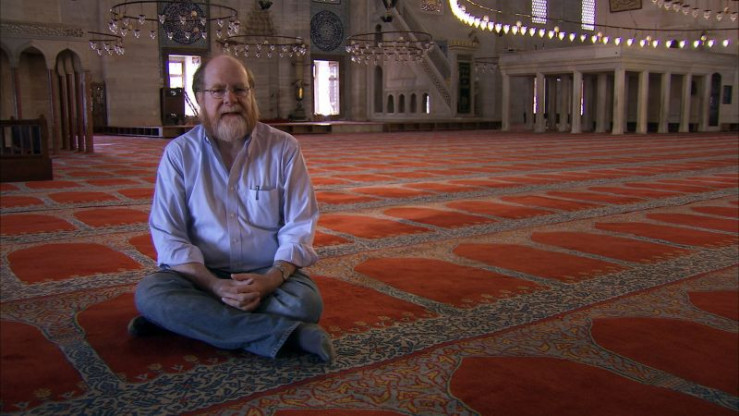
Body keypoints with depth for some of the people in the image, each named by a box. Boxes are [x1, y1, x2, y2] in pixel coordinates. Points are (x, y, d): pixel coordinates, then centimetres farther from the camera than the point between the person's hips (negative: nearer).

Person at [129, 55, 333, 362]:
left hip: (268, 274, 0)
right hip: (202, 276, 1)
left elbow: (299, 228, -3)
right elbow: (168, 234, -6)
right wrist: (215, 285, -21)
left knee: (305, 302, -31)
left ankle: (190, 319, -17)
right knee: (149, 293, -29)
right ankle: (287, 333, -30)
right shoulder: (179, 153, 0)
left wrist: (270, 280, -21)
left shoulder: (283, 148, 0)